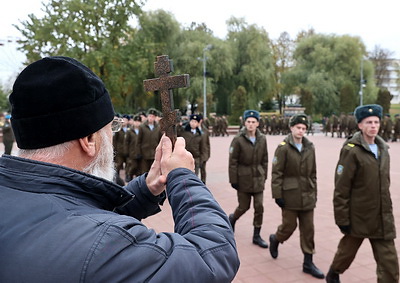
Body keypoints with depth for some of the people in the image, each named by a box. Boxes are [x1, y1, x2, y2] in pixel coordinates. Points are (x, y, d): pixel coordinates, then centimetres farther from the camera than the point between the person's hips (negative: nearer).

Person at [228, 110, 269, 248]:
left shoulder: (262, 139, 1)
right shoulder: (238, 139, -11)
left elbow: (264, 160, 9)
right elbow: (232, 161, -10)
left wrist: (264, 176, 9)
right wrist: (233, 180, -10)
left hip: (258, 179, 4)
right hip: (243, 178, -3)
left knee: (259, 207, 3)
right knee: (244, 206, 7)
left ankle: (256, 236, 17)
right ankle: (232, 218, 41)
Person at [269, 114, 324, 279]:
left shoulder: (310, 148, 6)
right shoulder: (283, 147, -9)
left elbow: (313, 173, 12)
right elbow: (276, 173, -10)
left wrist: (314, 193, 12)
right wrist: (277, 194, -13)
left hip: (307, 196, 5)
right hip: (290, 195, -5)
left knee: (308, 229, 7)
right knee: (289, 225, 4)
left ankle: (308, 262, 18)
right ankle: (275, 239, 36)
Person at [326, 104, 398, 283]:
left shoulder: (383, 148, 7)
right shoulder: (351, 150, -15)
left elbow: (384, 183, 14)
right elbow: (341, 189, -16)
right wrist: (342, 219, -15)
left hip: (383, 218, 5)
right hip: (358, 216, -5)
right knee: (348, 250, 18)